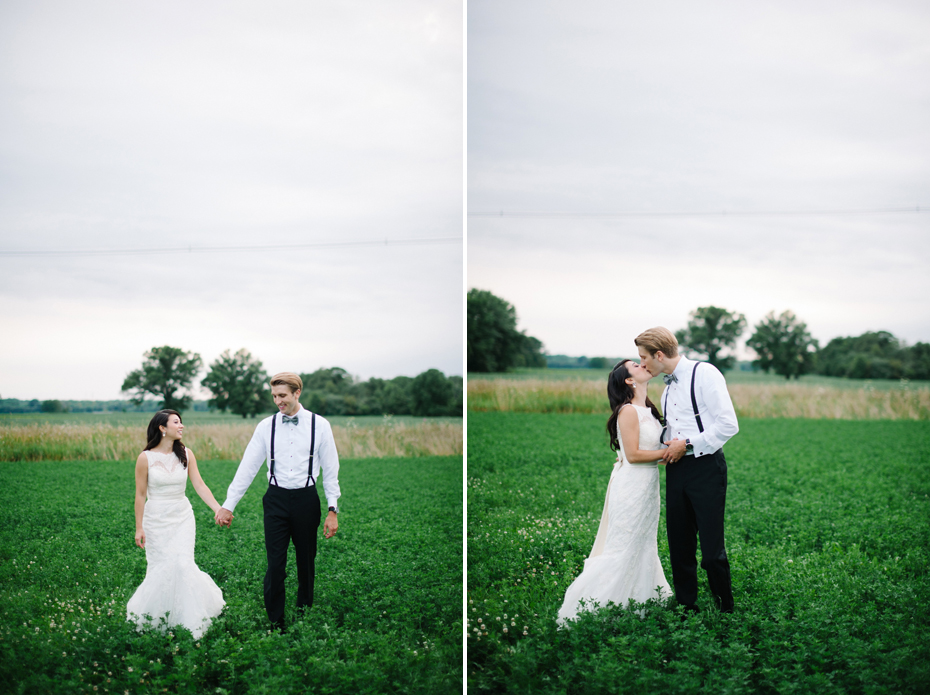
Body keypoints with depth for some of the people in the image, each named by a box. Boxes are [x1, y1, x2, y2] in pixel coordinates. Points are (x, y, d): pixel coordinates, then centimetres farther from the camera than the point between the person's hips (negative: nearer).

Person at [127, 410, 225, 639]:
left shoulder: (186, 455, 1)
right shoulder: (146, 458, -8)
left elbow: (200, 485, -2)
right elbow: (140, 495, -3)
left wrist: (219, 509, -13)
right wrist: (139, 528, -3)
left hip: (182, 518, 2)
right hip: (156, 519, -2)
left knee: (183, 564, -9)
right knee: (160, 567, -1)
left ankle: (189, 621, 3)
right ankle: (145, 615, 20)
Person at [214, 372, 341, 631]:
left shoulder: (319, 425, -1)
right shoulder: (266, 426, 2)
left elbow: (330, 470, 3)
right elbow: (247, 467, 4)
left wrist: (332, 510, -2)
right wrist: (228, 505, 2)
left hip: (306, 498, 0)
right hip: (276, 499, 0)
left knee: (306, 562, 9)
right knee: (275, 564, -4)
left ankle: (304, 614, 25)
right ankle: (275, 623, 3)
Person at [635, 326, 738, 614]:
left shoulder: (704, 374, -9)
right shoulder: (668, 386, 17)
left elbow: (728, 425, -15)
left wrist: (687, 444, -12)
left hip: (706, 468, -8)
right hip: (676, 470, 8)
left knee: (712, 550, -7)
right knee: (679, 547, 8)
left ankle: (725, 610, 6)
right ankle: (686, 609, 16)